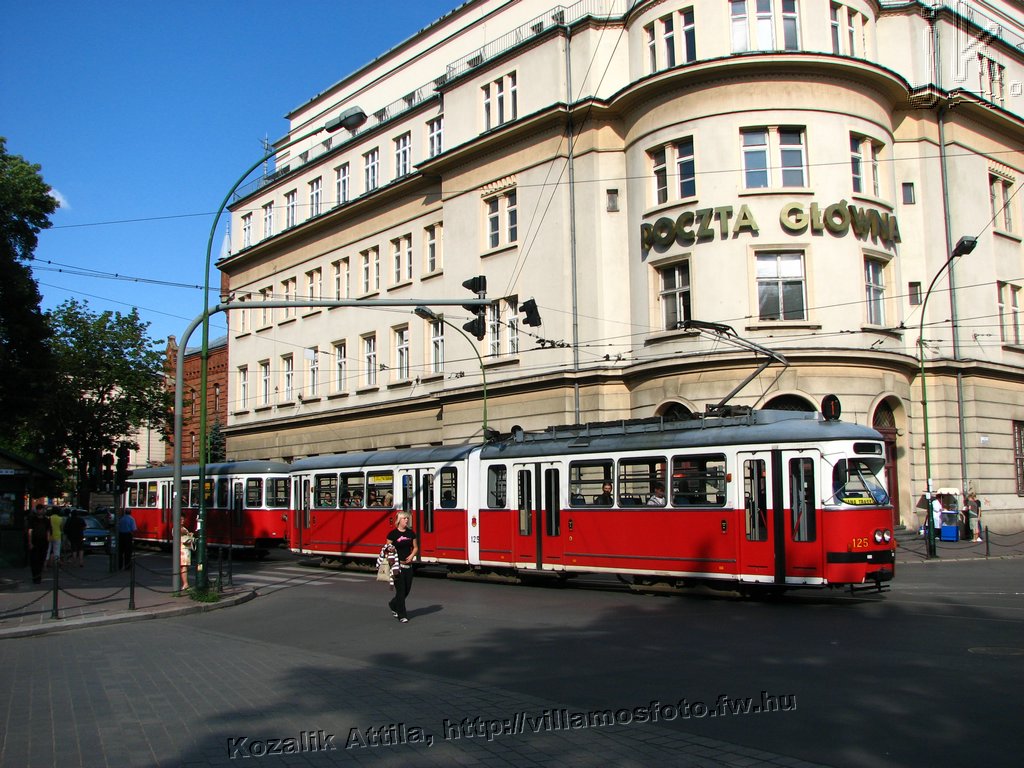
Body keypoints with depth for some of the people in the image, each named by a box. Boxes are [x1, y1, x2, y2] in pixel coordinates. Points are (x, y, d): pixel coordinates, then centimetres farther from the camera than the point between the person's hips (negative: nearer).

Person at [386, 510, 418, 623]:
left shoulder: (411, 533, 7)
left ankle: (393, 604, 37)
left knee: (407, 590, 11)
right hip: (397, 565, -5)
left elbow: (415, 547, 15)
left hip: (408, 565, 5)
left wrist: (412, 555, -4)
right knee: (401, 590, -5)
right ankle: (402, 615, 3)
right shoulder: (393, 534, -6)